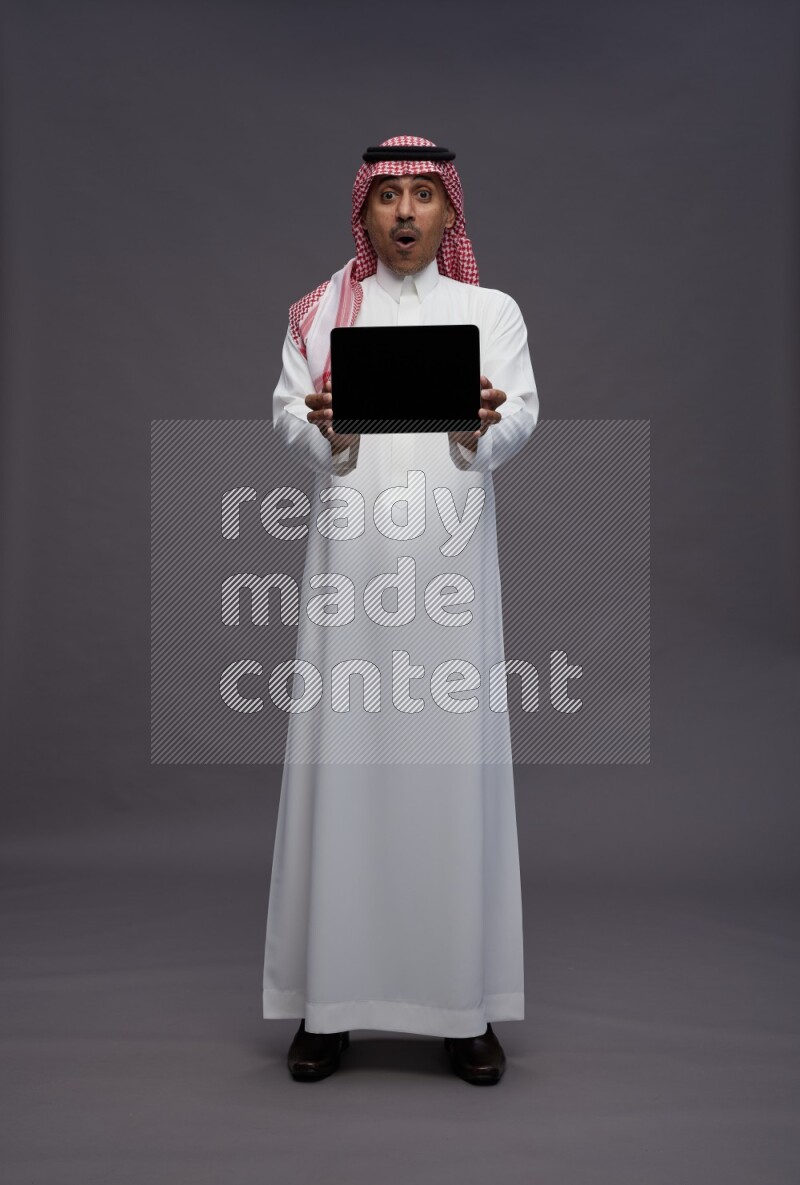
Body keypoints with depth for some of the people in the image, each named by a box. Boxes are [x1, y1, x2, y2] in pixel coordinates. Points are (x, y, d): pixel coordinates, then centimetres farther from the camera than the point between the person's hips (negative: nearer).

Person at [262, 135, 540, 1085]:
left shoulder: (493, 310, 15)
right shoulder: (321, 311, 15)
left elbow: (523, 417, 3)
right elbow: (286, 417, 5)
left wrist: (487, 420, -20)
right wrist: (325, 425, -17)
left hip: (451, 554, 0)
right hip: (351, 552, 0)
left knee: (456, 758, -1)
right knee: (341, 755, -1)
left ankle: (465, 1004, 12)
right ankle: (329, 1002, 12)